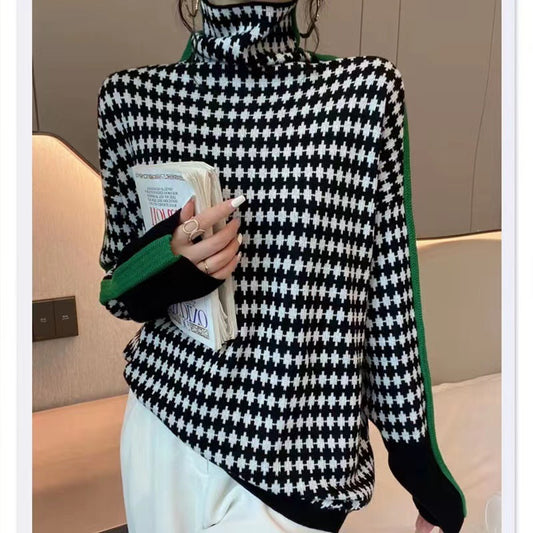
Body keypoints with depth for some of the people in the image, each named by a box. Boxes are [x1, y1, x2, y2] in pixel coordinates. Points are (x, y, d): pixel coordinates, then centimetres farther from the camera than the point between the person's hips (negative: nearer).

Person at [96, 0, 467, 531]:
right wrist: (165, 264, -16)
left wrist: (418, 458, 2)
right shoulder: (130, 97, -3)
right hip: (164, 416, 3)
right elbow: (117, 287, 6)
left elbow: (391, 295, -4)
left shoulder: (367, 91, -8)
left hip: (299, 455, -2)